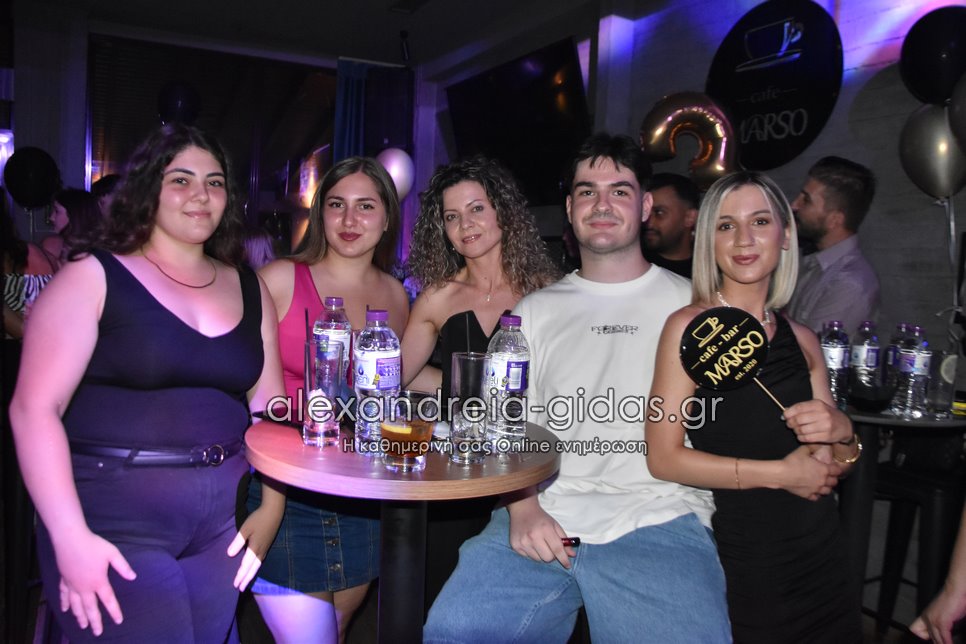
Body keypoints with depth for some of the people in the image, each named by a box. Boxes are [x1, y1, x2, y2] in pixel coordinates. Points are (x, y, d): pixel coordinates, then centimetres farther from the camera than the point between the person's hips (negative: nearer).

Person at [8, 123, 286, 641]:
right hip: (114, 526, -4)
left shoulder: (250, 291, 9)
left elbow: (270, 409, 9)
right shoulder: (92, 277, -4)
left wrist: (271, 507, -1)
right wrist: (70, 538, -17)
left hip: (224, 528, 4)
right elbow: (34, 409, -10)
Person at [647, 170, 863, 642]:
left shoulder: (801, 339, 4)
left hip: (819, 554, 5)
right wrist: (778, 473, -14)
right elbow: (663, 457, -16)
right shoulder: (691, 326, -11)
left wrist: (842, 433, -8)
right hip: (739, 561, -5)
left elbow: (834, 467, 13)